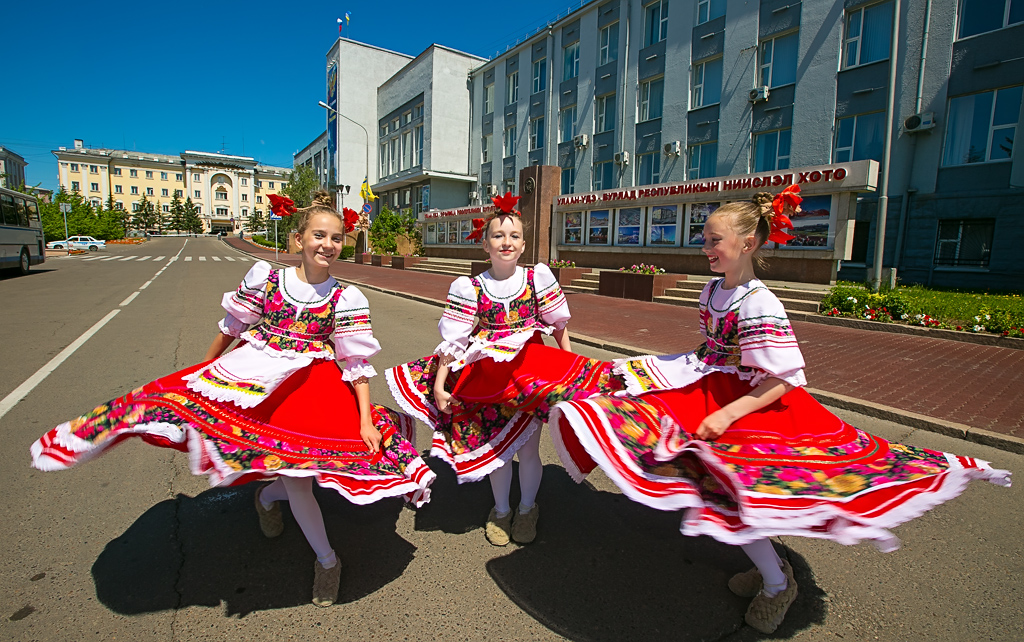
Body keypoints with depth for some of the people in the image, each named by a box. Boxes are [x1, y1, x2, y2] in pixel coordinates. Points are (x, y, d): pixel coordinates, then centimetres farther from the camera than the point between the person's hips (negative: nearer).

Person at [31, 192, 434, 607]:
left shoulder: (345, 300, -2)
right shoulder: (265, 278, 1)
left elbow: (356, 363, -5)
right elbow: (231, 328, 14)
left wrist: (366, 419, -10)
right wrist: (205, 370, 22)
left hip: (308, 384, 0)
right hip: (257, 376, 0)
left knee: (295, 463, -5)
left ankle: (267, 497, 36)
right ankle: (326, 559, 15)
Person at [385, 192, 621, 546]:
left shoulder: (539, 277, -4)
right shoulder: (468, 288, -6)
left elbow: (558, 326, 5)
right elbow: (452, 341, -6)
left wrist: (572, 366, 8)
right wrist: (439, 385, -9)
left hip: (534, 371, 0)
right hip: (487, 377, 0)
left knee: (528, 448, 10)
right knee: (497, 447, 13)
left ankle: (527, 509, 38)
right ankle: (500, 510, 39)